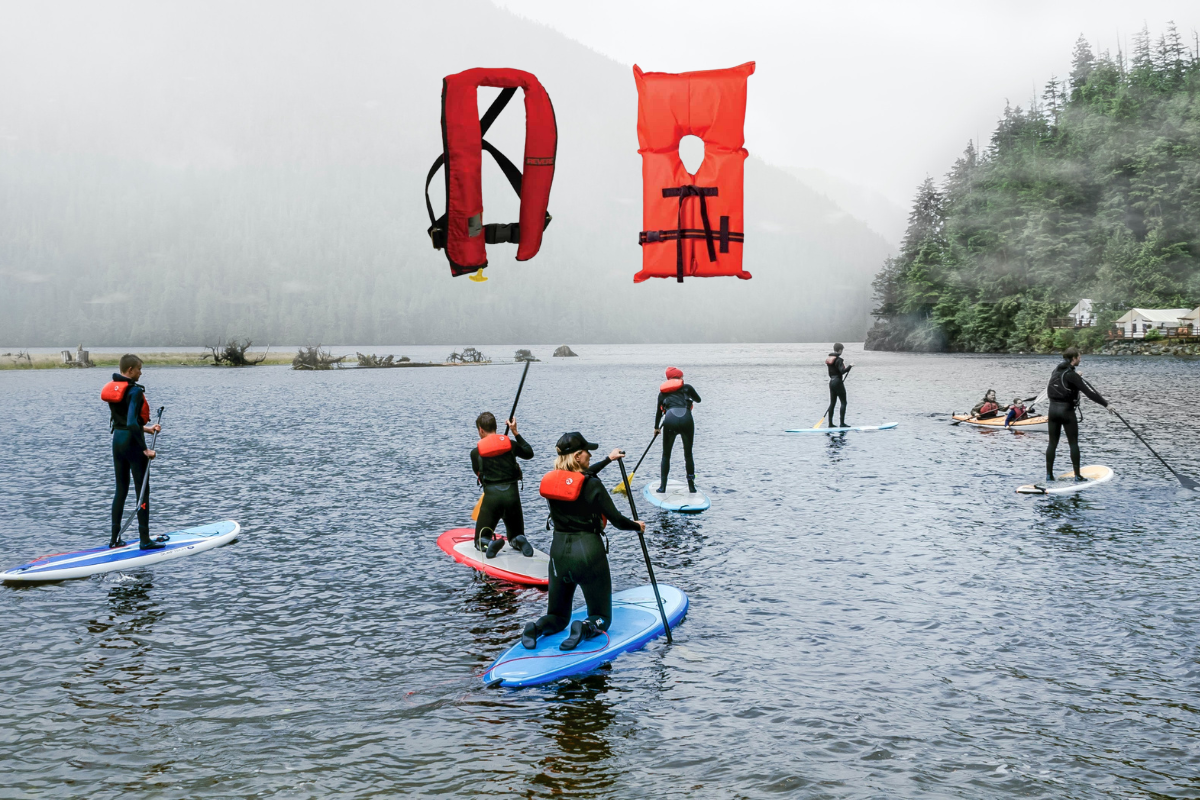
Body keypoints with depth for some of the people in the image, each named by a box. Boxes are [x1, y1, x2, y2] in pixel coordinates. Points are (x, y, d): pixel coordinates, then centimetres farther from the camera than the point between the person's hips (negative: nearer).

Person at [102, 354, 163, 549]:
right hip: (132, 442, -8)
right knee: (142, 490, 0)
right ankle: (145, 540, 2)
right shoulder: (134, 391, -17)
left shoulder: (112, 389, 9)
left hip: (117, 440, 8)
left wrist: (145, 428, 18)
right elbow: (131, 423, -26)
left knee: (121, 489, 15)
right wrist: (145, 449, -22)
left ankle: (115, 538, 18)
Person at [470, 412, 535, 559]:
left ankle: (491, 543, -24)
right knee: (516, 537, 21)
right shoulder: (510, 443, 5)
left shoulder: (475, 452, 0)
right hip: (512, 493, 2)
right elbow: (529, 453, 24)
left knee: (480, 541, 12)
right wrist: (516, 433, 27)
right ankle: (519, 541, -17)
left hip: (491, 495, -2)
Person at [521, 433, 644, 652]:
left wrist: (608, 459, 35)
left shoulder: (551, 480, 3)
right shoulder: (592, 485, -15)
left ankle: (537, 627, -13)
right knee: (601, 618, 11)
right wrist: (637, 526, 11)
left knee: (558, 616, 19)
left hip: (559, 552, 5)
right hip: (589, 552, -5)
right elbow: (617, 520, -10)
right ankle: (585, 628, -23)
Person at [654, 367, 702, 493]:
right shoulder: (686, 387, 18)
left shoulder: (663, 392, 22)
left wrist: (656, 428, 49)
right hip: (686, 421, 0)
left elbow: (659, 411, 34)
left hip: (670, 421, 0)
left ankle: (662, 486, 12)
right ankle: (691, 486, 18)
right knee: (688, 454, 16)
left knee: (666, 455, 16)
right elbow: (698, 400, 35)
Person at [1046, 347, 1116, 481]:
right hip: (1066, 410, -7)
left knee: (1052, 443, 9)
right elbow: (1089, 391, -18)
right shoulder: (1071, 375, -16)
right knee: (1073, 444, 2)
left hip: (1053, 409, 7)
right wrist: (1106, 404, -12)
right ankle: (1077, 475, 4)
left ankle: (1049, 474, 8)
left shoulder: (1057, 370, 7)